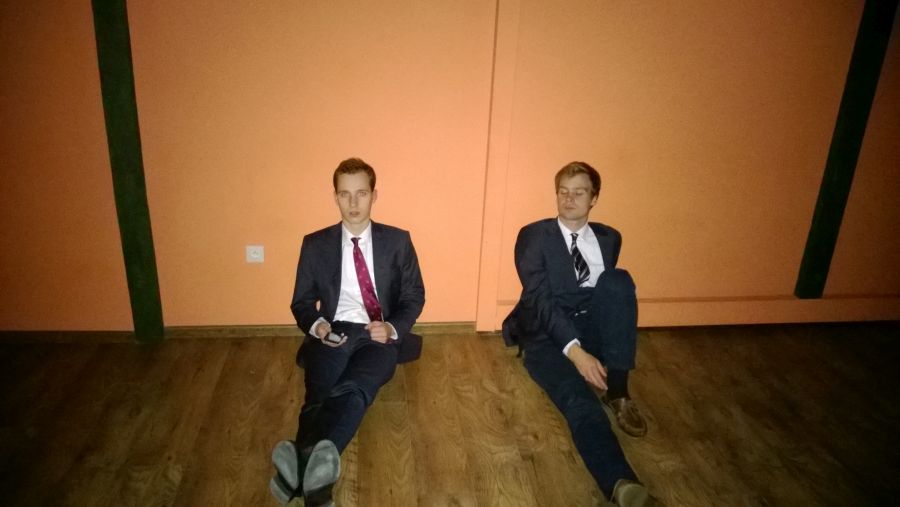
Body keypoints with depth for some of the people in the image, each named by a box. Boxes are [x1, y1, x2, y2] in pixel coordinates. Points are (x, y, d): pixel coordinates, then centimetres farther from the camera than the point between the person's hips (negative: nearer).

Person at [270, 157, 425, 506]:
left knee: (353, 389, -34)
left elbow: (414, 296, 10)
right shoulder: (315, 245, 11)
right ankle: (313, 477, -53)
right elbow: (301, 303, 15)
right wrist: (317, 326, -9)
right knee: (320, 393, -31)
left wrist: (392, 328, -11)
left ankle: (300, 469, -55)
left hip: (379, 335, -1)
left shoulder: (397, 241, 9)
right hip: (333, 334, 2)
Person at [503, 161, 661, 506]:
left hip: (591, 330, 4)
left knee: (618, 279, -24)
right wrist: (575, 350, -26)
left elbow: (614, 292, 14)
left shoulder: (609, 238, 13)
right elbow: (540, 299, -12)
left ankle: (617, 392, -21)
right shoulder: (533, 236, -1)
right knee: (581, 405, -32)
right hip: (548, 336, -4)